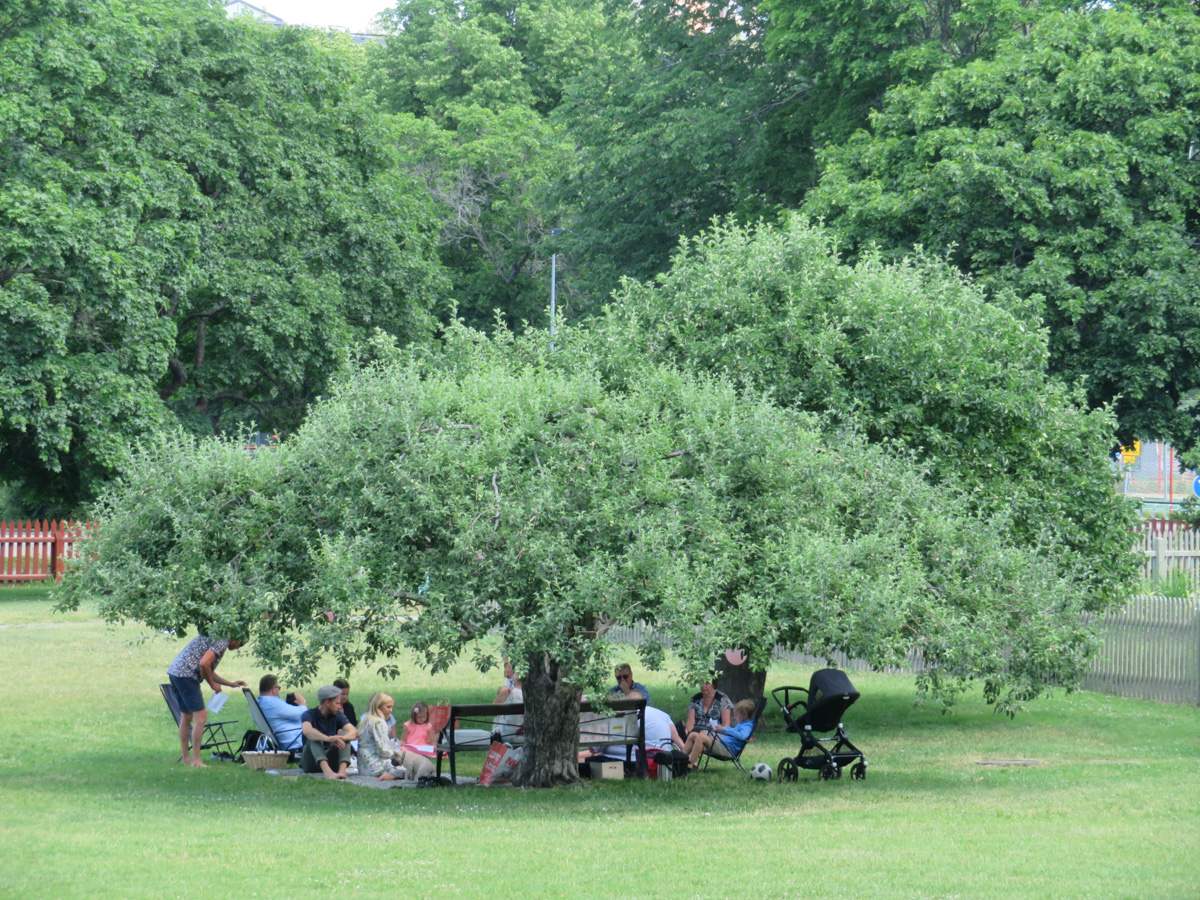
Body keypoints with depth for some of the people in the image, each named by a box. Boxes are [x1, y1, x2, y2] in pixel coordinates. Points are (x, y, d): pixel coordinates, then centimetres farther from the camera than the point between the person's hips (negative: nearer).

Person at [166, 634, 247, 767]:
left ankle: (186, 758, 23)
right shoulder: (222, 642, -9)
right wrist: (213, 684, -7)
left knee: (186, 717, 18)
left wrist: (230, 684, 32)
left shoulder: (215, 637, 23)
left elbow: (207, 670, 29)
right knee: (201, 716, -9)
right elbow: (204, 664, -21)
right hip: (186, 675, -11)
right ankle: (196, 761, -10)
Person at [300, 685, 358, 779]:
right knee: (314, 737, -29)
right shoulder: (309, 714, -8)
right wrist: (329, 739, -47)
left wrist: (342, 737, -35)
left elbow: (353, 732, -10)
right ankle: (326, 770, -54)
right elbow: (307, 731, -32)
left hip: (329, 760, 4)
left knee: (346, 734, -16)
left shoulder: (337, 715, 7)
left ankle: (342, 770, -41)